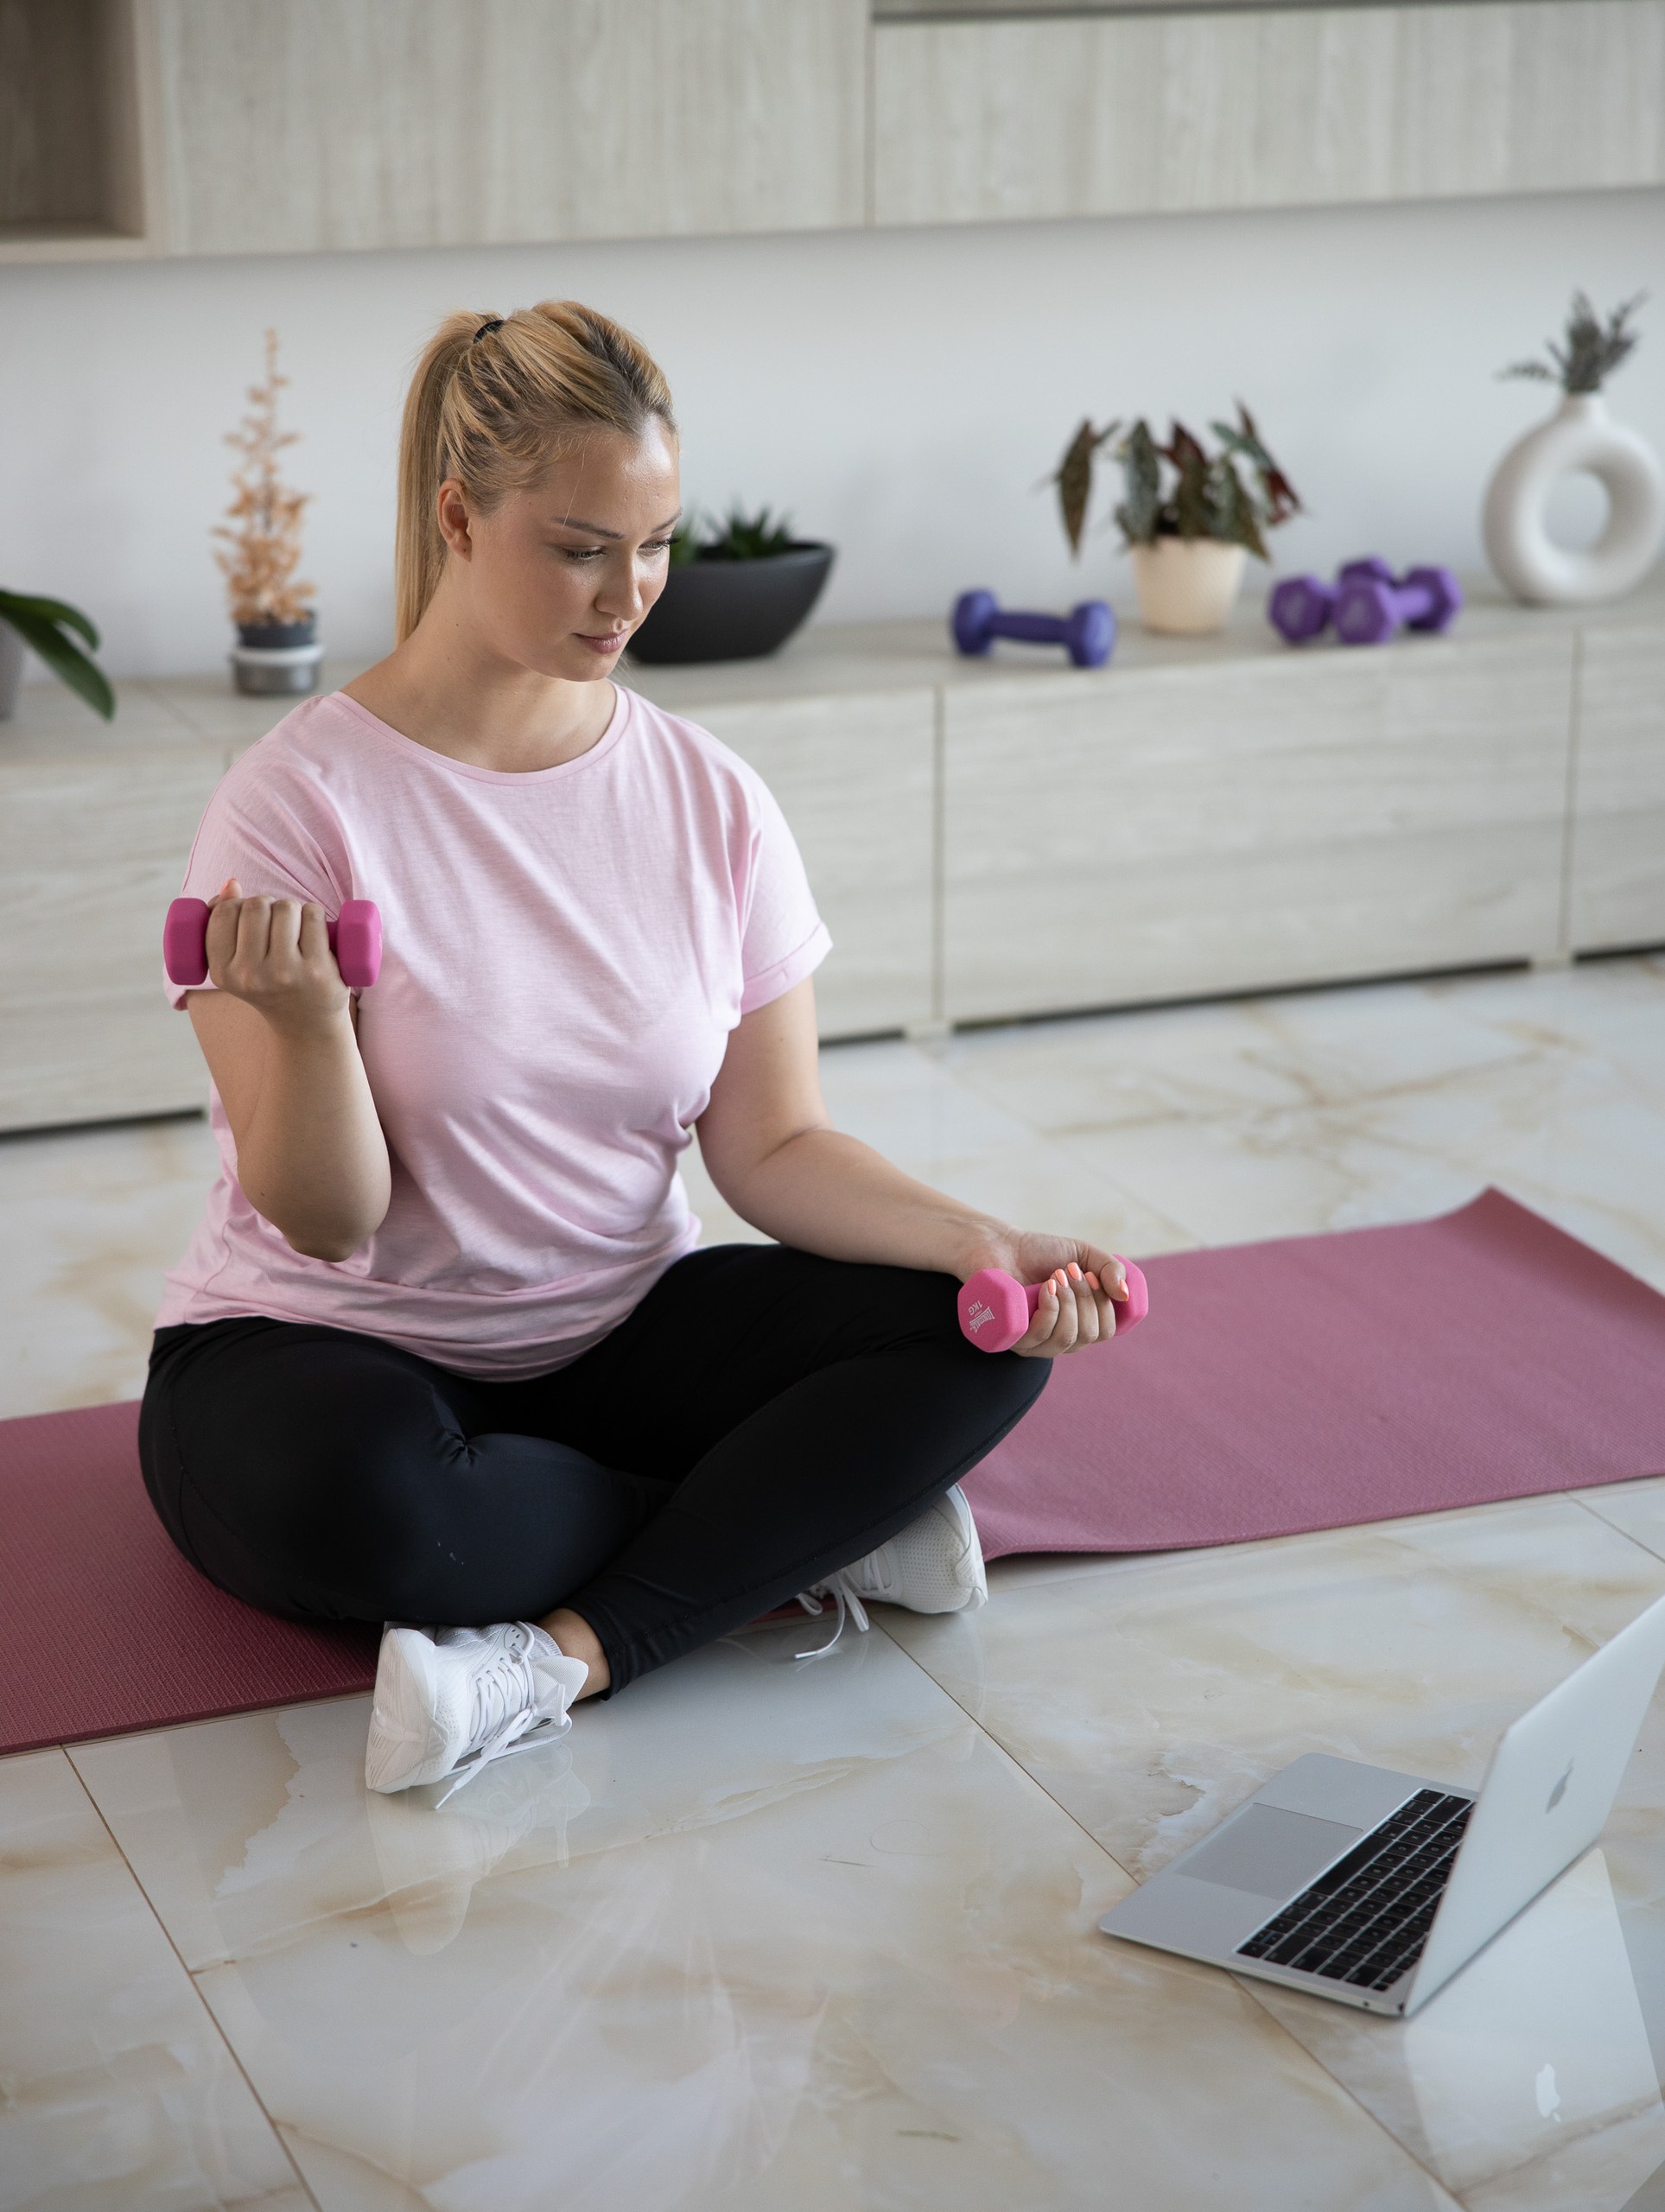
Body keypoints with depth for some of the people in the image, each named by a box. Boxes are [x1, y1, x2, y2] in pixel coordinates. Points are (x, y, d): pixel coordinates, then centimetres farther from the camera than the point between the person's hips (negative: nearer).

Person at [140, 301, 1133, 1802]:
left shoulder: (708, 800, -1)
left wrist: (983, 1245, -19)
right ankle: (808, 1528, -16)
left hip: (617, 1335, 4)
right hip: (335, 1355, -4)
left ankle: (569, 1653, -25)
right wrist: (308, 1023, -35)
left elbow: (774, 1146, -2)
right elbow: (324, 1223, -15)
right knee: (350, 1494, -39)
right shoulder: (304, 803, -15)